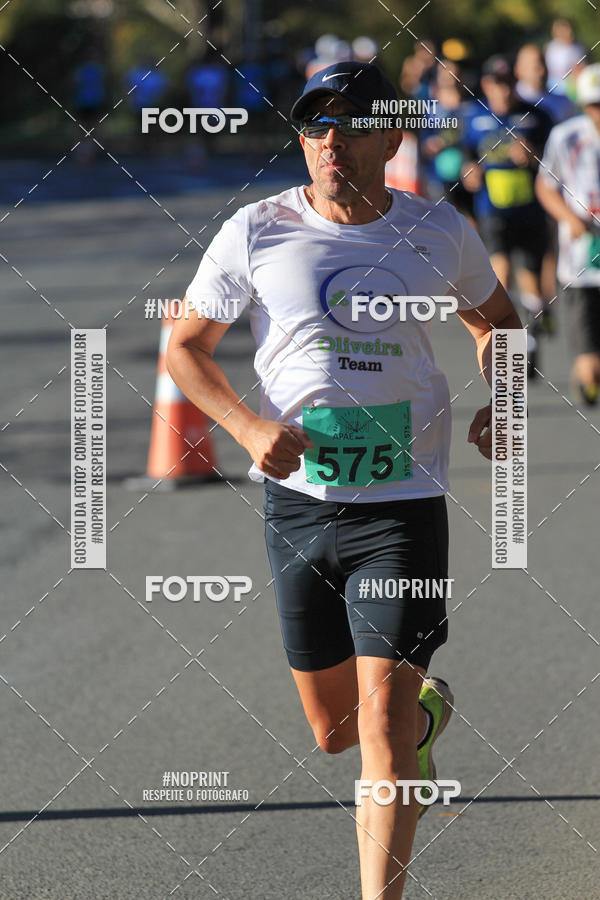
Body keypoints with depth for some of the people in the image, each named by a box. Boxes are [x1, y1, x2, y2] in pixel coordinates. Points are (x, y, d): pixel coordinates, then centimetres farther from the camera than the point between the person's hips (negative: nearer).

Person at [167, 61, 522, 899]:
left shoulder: (440, 231, 1)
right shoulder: (257, 231, -3)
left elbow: (495, 318, 20)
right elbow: (184, 345, 4)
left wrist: (501, 403, 1)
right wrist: (250, 426, -13)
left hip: (403, 502, -1)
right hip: (298, 495, 2)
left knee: (383, 718, -14)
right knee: (334, 729, 12)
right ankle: (429, 710, 47)